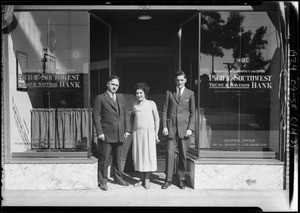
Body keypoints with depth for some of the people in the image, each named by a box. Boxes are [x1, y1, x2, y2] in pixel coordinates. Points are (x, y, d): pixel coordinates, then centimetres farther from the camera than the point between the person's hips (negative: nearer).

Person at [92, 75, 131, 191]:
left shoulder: (121, 98, 14)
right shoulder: (100, 98, -2)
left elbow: (125, 114, 14)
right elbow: (96, 116, -6)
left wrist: (127, 129, 6)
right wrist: (100, 132, -13)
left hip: (119, 135, 5)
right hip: (106, 135, -5)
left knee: (118, 159, 15)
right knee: (104, 160, 1)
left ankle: (118, 178, 28)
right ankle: (103, 181, 13)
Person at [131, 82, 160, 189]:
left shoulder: (151, 104, 1)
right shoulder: (135, 105, 11)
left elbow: (157, 119, 2)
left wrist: (156, 133, -2)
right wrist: (133, 128, 18)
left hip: (148, 132, -3)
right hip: (137, 133, 3)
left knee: (148, 155, -3)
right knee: (138, 155, 4)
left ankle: (147, 179, 5)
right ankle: (141, 179, 14)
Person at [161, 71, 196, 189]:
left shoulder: (190, 94, 7)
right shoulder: (169, 93, 9)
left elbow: (193, 112, 5)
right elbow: (165, 111, 8)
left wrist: (190, 128, -4)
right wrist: (164, 126, -2)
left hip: (184, 127, 0)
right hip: (171, 127, 0)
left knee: (183, 155, 4)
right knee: (170, 154, -2)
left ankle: (181, 180, 17)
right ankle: (168, 180, 8)